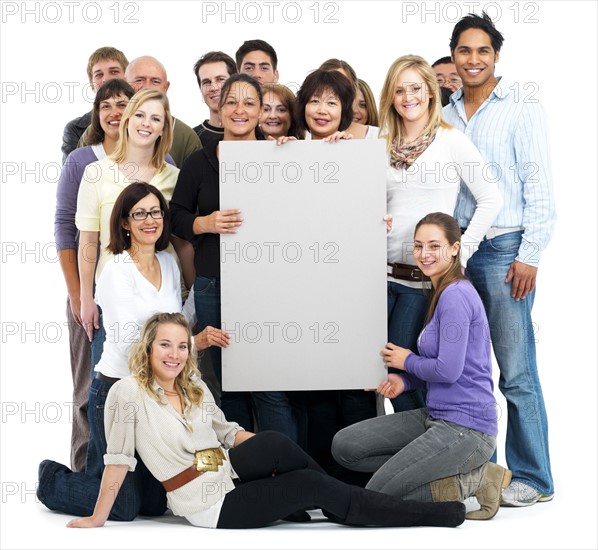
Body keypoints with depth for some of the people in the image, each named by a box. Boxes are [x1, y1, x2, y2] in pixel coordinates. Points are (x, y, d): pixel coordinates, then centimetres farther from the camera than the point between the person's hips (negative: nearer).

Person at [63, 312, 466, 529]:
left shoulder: (196, 388, 7)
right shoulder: (127, 394, -14)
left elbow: (227, 432, 13)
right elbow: (118, 459, -12)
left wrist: (275, 452, 1)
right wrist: (99, 517, -10)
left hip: (230, 473, 6)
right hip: (209, 505, -6)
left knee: (274, 442, -27)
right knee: (312, 485, -17)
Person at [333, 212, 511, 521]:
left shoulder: (456, 296, -16)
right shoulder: (441, 293, 15)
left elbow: (449, 370, -22)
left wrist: (407, 361, -3)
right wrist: (404, 380, 3)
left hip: (466, 427, -10)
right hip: (436, 416, 10)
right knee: (344, 446, 1)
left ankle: (472, 480, -3)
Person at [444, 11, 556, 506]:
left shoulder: (521, 108, -1)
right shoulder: (447, 115, 14)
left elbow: (539, 185, -5)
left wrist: (529, 255, -11)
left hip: (504, 249, -6)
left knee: (516, 371, -6)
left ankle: (533, 478, 1)